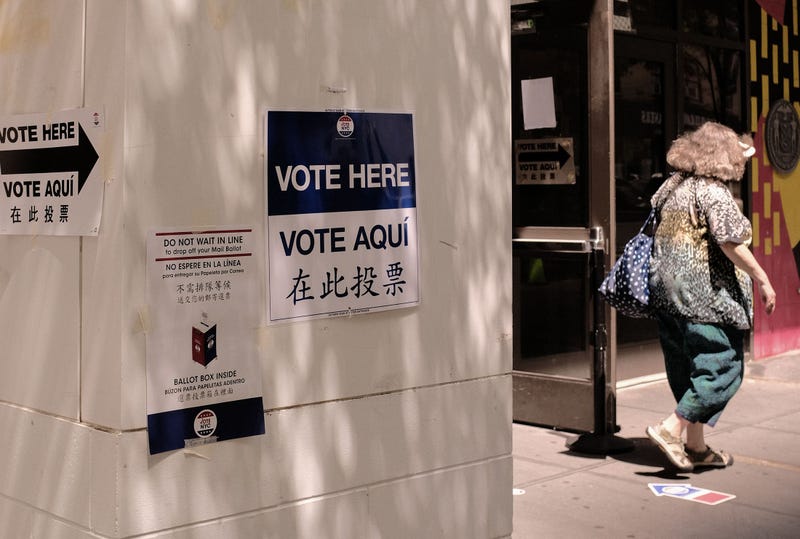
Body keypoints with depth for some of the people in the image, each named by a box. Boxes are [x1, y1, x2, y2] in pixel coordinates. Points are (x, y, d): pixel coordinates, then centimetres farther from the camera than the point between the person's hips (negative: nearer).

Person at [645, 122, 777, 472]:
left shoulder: (673, 186, 12)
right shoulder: (713, 191, -13)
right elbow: (730, 242, -20)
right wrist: (763, 281, -12)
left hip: (667, 293, 9)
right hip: (705, 296, -9)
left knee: (687, 371, 13)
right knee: (722, 368, -1)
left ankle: (696, 446, 19)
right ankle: (671, 429, -9)